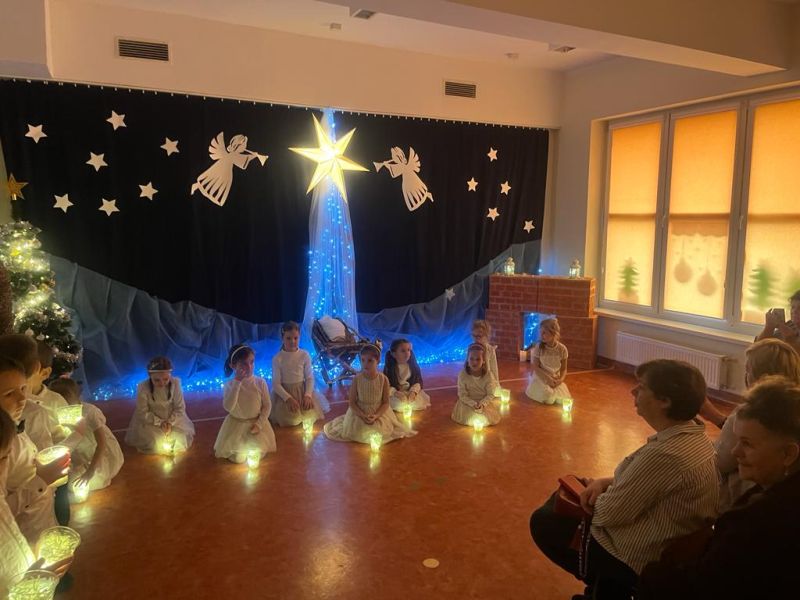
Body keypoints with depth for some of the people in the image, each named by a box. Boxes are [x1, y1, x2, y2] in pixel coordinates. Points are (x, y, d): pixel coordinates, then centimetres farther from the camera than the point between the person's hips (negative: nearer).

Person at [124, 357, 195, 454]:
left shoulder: (175, 383, -21)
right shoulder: (143, 388, -25)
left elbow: (180, 408, -11)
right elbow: (143, 413, -16)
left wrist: (170, 422, -24)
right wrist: (160, 422, -23)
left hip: (173, 418, 1)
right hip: (150, 421, -1)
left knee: (181, 438, -12)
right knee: (152, 442, -18)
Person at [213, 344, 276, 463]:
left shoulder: (260, 382, -13)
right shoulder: (229, 385, -14)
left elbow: (267, 405, -7)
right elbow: (228, 407, -29)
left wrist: (259, 424, -17)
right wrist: (237, 383, -30)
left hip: (256, 423, 1)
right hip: (236, 425, -1)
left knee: (260, 454, -2)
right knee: (237, 459, -3)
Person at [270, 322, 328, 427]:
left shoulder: (304, 355, -5)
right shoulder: (277, 359, -11)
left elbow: (310, 378, -2)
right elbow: (276, 384, -10)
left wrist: (308, 395, -17)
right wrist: (288, 398, -21)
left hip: (302, 391, 2)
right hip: (284, 392, -2)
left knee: (310, 417, -13)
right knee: (291, 421, -17)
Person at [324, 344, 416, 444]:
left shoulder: (383, 379, -14)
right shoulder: (357, 379, -15)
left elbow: (386, 402, -7)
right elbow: (351, 402, -9)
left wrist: (376, 416, -21)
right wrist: (363, 416, -21)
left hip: (379, 413, 0)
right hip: (359, 413, 0)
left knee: (381, 434, -9)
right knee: (358, 434, -11)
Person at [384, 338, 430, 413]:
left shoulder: (413, 365, -6)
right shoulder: (389, 367, -13)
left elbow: (418, 381, -3)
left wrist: (413, 391, -22)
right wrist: (395, 392, -29)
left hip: (411, 391, 3)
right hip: (395, 394, -3)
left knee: (420, 403, -20)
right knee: (399, 404, -32)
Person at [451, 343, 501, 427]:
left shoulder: (488, 375, -18)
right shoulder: (462, 375, -20)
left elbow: (490, 394, -14)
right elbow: (462, 395, -16)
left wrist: (482, 403, -32)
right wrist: (473, 404, -30)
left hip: (485, 402, 0)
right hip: (469, 402, 0)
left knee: (487, 419, -12)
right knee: (468, 419, -16)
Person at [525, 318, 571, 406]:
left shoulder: (562, 349, -8)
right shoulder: (538, 347, -13)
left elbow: (564, 369, 1)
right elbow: (536, 367, -10)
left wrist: (560, 380, -18)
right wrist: (548, 379, -21)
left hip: (555, 379, 2)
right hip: (541, 378, -2)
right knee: (548, 400, -25)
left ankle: (552, 390, 16)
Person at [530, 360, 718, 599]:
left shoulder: (665, 454, -33)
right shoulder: (693, 433, -4)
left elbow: (608, 514, -24)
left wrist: (597, 488, -3)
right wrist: (604, 482, -5)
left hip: (637, 559, -9)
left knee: (543, 522, 7)